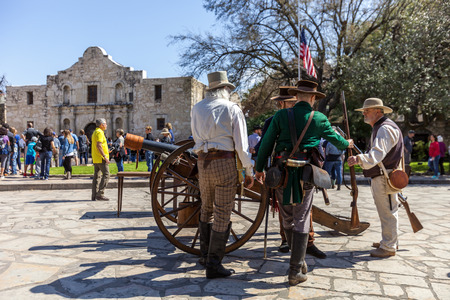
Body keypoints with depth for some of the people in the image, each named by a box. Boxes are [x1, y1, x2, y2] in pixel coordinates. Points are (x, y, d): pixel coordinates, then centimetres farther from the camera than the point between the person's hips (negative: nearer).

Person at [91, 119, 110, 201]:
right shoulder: (99, 132, -12)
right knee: (106, 175, -8)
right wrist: (105, 156, -22)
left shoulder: (95, 132, 20)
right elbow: (99, 145, -21)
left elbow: (93, 147, 23)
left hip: (95, 159, 10)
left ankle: (94, 196, 10)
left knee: (97, 176, 9)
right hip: (101, 158, -10)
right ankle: (100, 194, -11)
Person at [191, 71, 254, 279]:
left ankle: (205, 254, 31)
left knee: (206, 209, 20)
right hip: (224, 162, -5)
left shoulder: (197, 108, 10)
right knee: (222, 214, 1)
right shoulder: (232, 109, -3)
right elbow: (241, 144, -7)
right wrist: (249, 171, -2)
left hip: (203, 162, 5)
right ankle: (213, 264, 5)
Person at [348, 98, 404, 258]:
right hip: (379, 177, 11)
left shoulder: (386, 128, -17)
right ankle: (390, 241, 33)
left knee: (387, 212, -3)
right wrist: (360, 160, 24)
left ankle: (388, 247, 6)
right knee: (386, 212, 20)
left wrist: (360, 159, -46)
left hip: (385, 177, -11)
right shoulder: (378, 128, 18)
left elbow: (378, 152, -33)